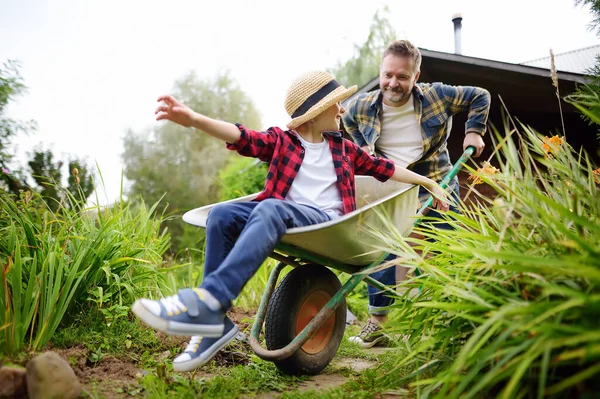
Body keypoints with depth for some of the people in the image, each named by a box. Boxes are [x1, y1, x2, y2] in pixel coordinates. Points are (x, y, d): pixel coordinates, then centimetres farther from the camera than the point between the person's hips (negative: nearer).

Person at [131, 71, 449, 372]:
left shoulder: (342, 148, 24)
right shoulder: (281, 140, 14)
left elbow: (383, 168, 31)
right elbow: (243, 137, -4)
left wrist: (428, 182, 31)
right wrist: (194, 119, -22)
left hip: (328, 221, -1)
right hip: (281, 217, 1)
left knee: (271, 209, -34)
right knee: (222, 215, -26)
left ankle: (208, 301, -48)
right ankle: (214, 323, -24)